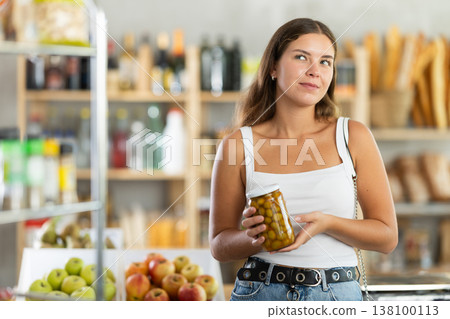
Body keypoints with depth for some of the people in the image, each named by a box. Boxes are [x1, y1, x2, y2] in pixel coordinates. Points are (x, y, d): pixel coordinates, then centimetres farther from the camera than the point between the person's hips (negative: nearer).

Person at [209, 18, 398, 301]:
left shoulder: (353, 137, 1)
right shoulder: (238, 146, 0)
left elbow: (387, 237, 2)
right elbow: (219, 245, 6)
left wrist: (327, 224, -15)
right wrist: (252, 238, -15)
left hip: (338, 299, 0)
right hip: (261, 296, 0)